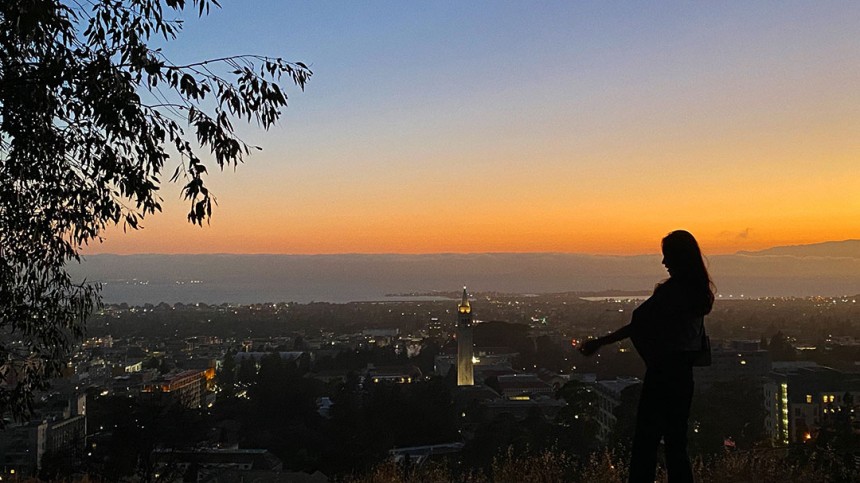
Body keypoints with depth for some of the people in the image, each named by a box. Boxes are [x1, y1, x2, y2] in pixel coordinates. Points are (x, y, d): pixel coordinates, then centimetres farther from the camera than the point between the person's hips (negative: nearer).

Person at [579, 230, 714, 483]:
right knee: (676, 442, 15)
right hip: (685, 374, 9)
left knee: (645, 442, -2)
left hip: (663, 372, -9)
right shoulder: (700, 292, 7)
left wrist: (598, 343, -8)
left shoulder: (670, 291, -17)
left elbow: (637, 326, -14)